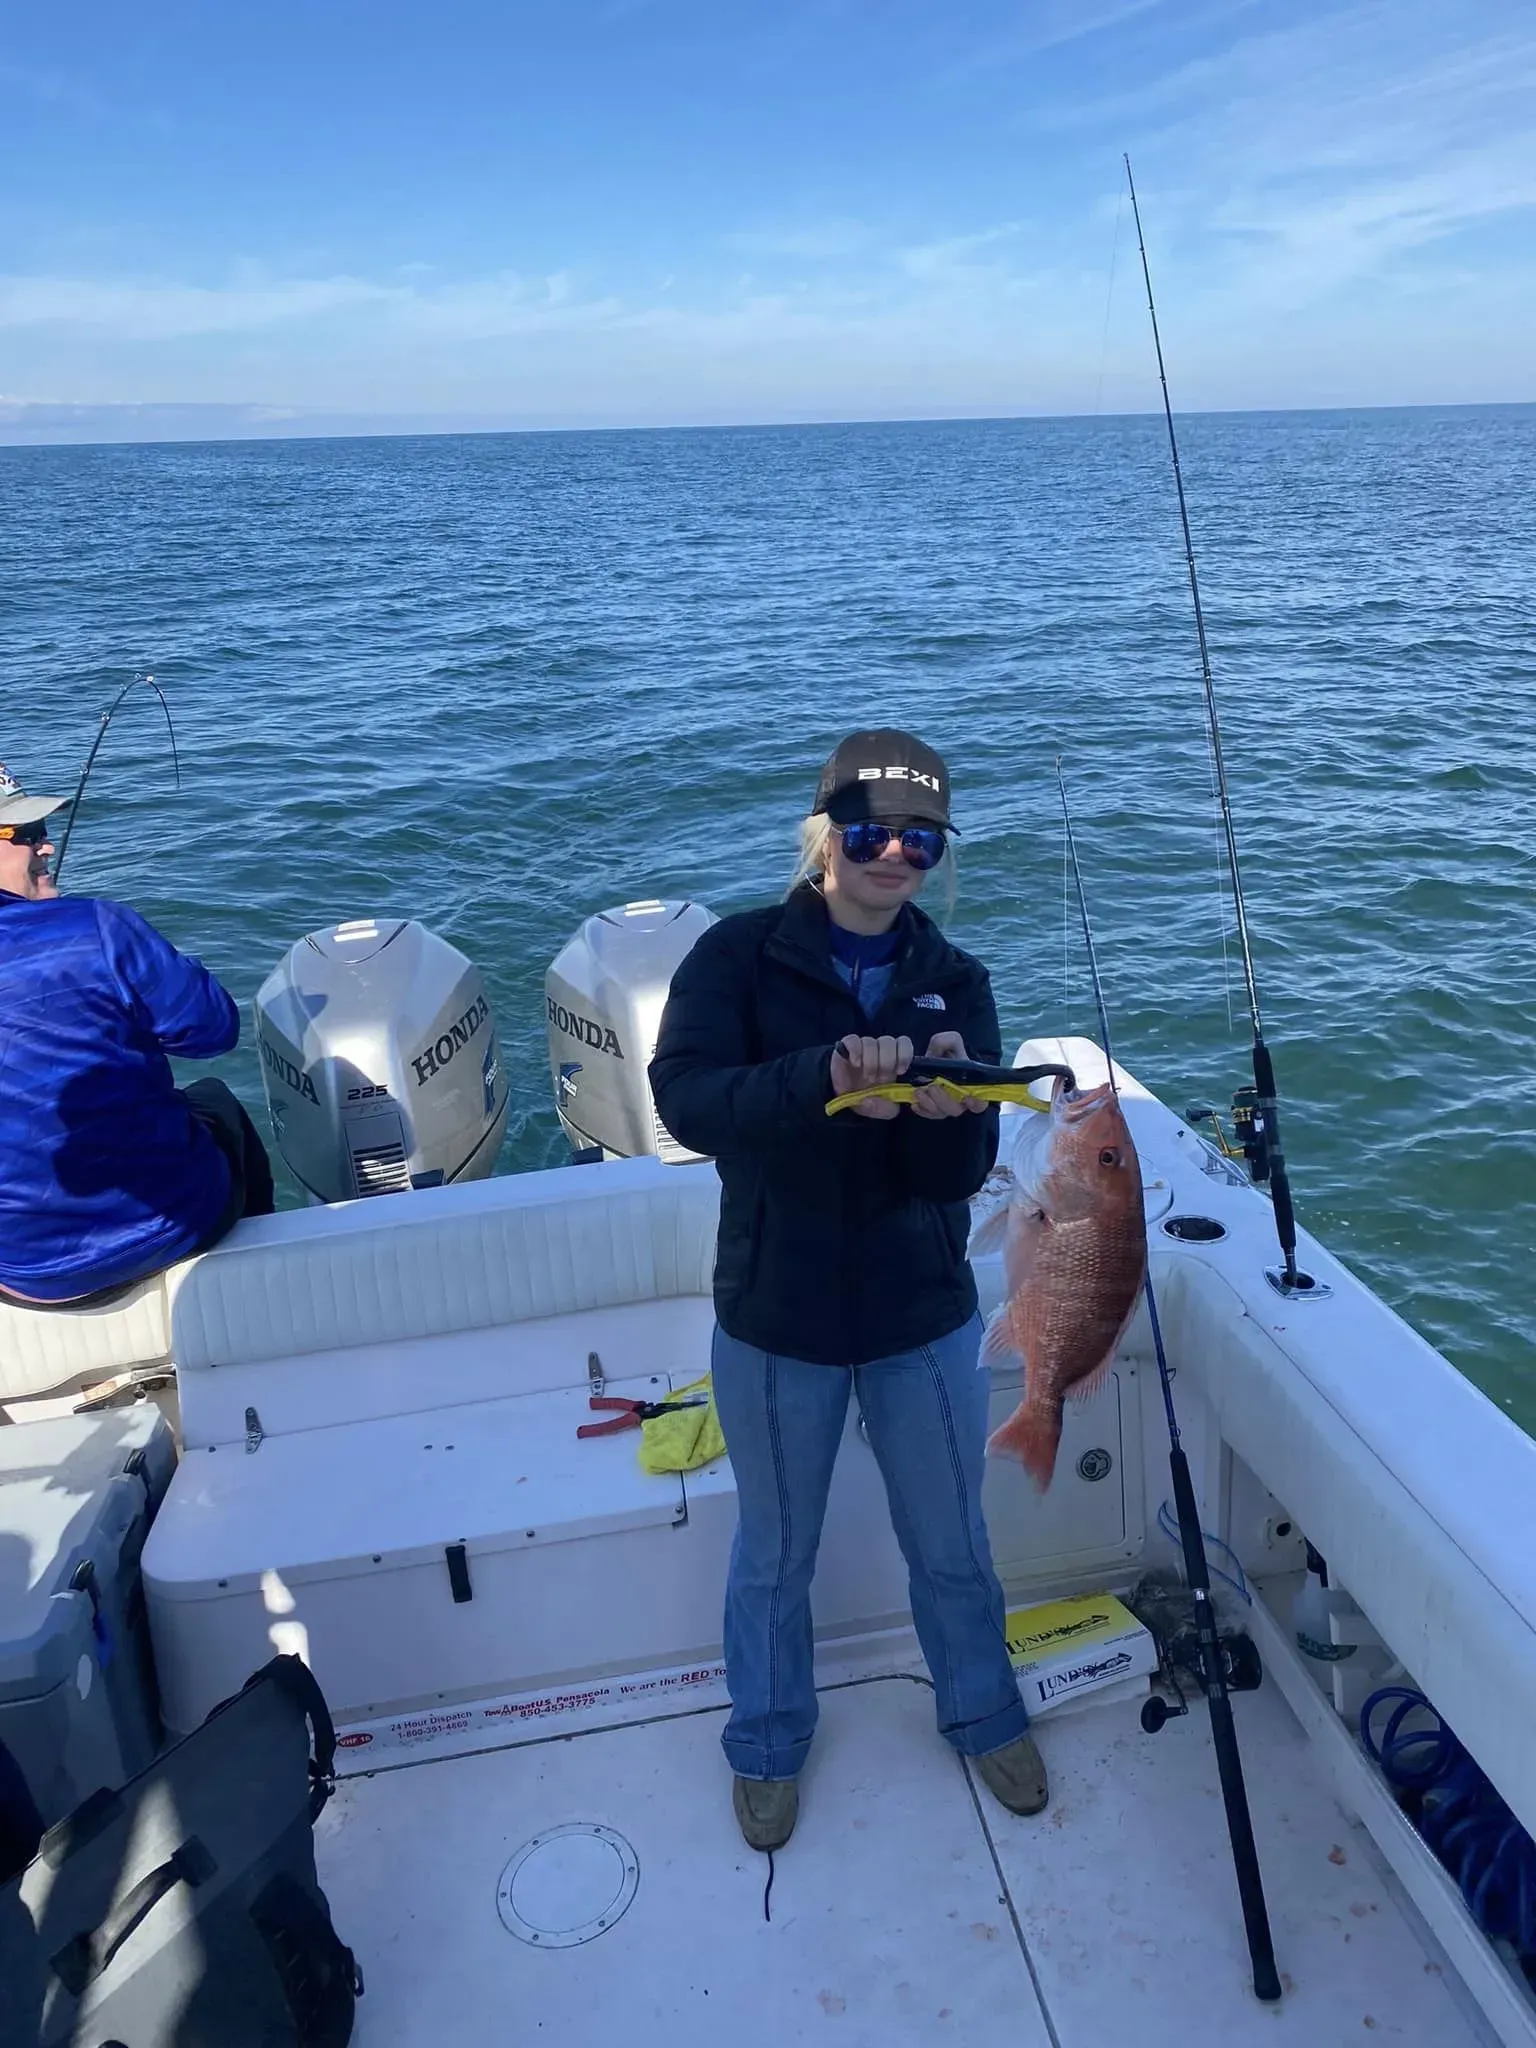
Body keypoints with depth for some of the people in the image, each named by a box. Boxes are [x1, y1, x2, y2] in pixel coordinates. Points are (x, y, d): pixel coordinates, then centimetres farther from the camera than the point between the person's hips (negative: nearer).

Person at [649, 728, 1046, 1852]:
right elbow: (684, 1094, -28)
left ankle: (983, 1711, 49)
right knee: (775, 1551, 19)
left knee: (952, 1543, 20)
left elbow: (960, 1175, -11)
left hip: (925, 1314, 2)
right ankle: (768, 1742, 46)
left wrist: (948, 1107, -34)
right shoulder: (740, 955, -11)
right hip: (776, 1315, -2)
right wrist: (826, 1076, -43)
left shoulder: (955, 981, -3)